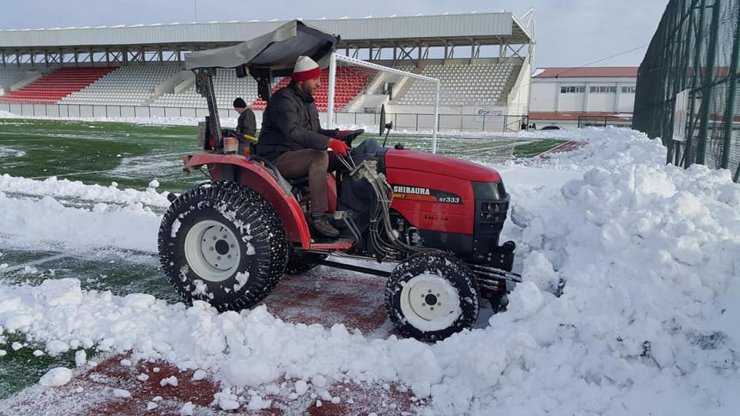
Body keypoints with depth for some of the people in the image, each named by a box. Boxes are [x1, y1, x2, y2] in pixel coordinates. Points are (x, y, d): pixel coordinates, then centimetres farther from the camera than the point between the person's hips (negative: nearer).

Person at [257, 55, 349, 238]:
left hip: (300, 156, 9)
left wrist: (337, 134, 3)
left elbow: (315, 132, 23)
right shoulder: (283, 100, -15)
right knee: (320, 157, -34)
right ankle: (318, 216, -33)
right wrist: (329, 142, -39)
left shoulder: (307, 102, 17)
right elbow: (294, 132, -31)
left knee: (344, 158, -1)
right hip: (278, 159, -9)